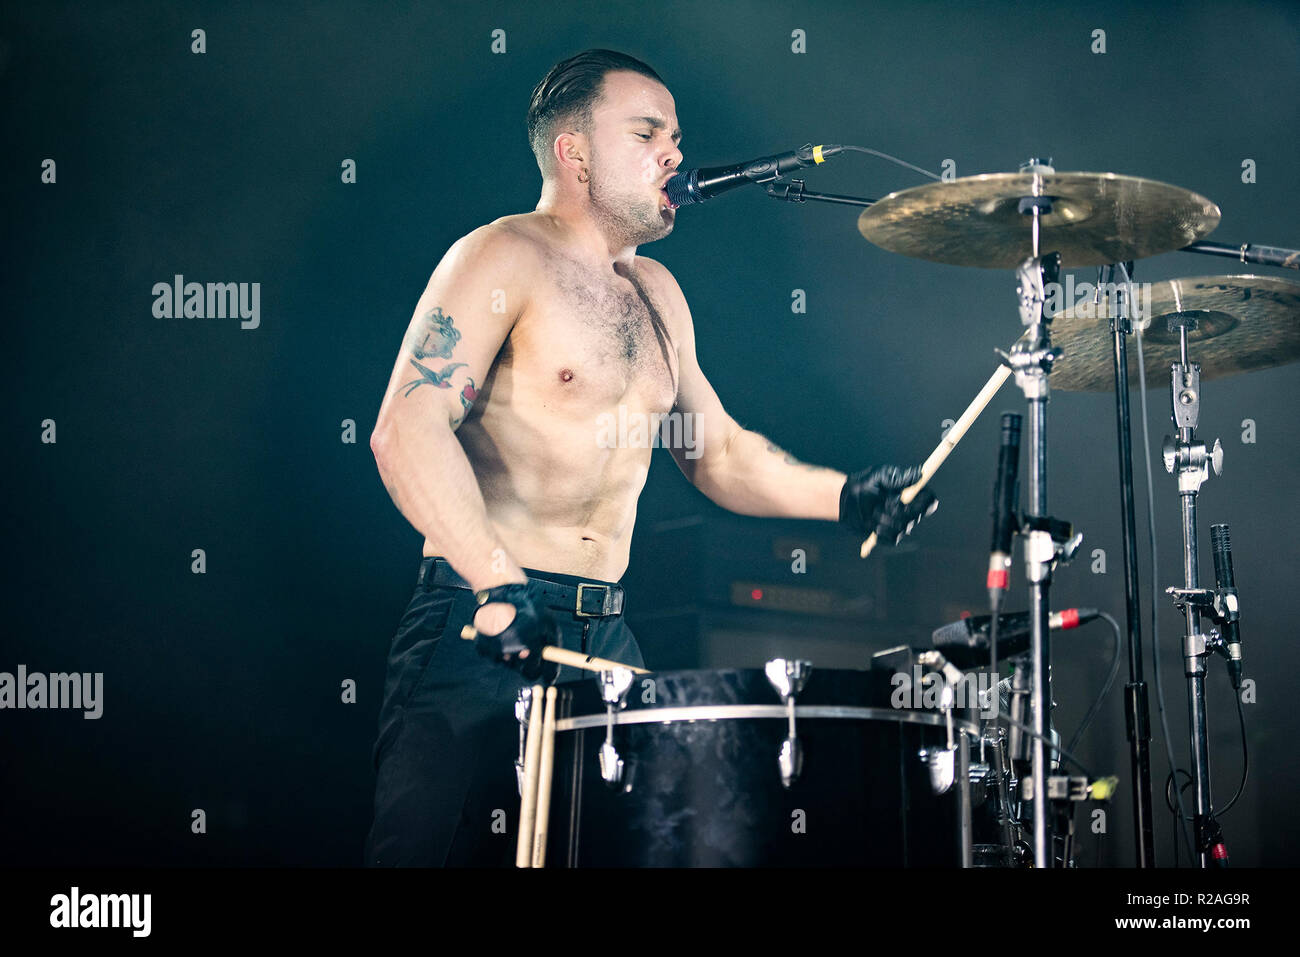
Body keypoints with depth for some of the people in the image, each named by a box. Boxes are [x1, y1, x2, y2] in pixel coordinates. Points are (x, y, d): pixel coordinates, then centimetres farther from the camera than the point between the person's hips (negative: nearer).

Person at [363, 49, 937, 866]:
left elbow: (716, 451, 23)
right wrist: (498, 585, -28)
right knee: (443, 847, -9)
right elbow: (406, 429, -19)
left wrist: (843, 497, 6)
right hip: (482, 629, -7)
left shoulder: (656, 293, 18)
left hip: (607, 635, 8)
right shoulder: (504, 259, -7)